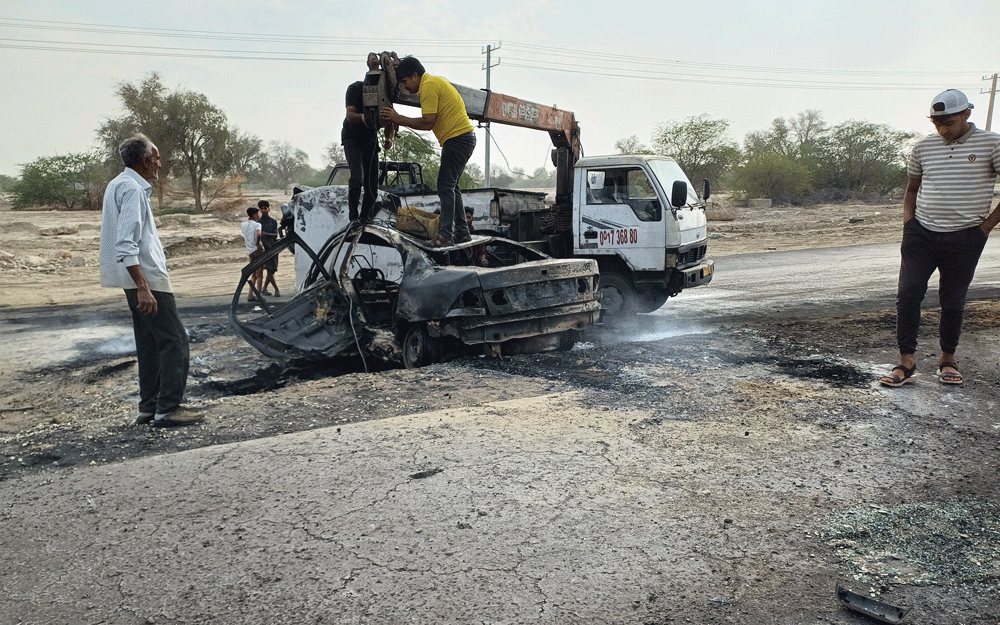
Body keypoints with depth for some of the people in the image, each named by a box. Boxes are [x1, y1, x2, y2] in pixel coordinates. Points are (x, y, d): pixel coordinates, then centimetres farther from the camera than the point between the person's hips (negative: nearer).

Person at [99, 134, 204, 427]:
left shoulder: (120, 185, 17)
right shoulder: (132, 189, -16)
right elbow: (125, 245, -24)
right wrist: (143, 287, -29)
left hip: (141, 279, 11)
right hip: (147, 277, -11)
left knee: (150, 342, 14)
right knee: (174, 341, -9)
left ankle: (149, 405, 19)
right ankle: (167, 409, -8)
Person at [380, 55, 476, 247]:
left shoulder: (428, 85, -12)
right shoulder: (434, 82, 21)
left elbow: (428, 123, -17)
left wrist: (399, 119, -10)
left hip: (457, 139, -11)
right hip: (462, 138, 11)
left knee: (445, 186, -9)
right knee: (450, 186, 13)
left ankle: (447, 233, -6)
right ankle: (462, 231, 16)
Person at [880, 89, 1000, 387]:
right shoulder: (923, 147, 8)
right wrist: (908, 221, 8)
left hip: (964, 239, -2)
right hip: (921, 234, 3)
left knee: (953, 301, 6)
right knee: (908, 295, -7)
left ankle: (948, 358, 24)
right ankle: (906, 362, -1)